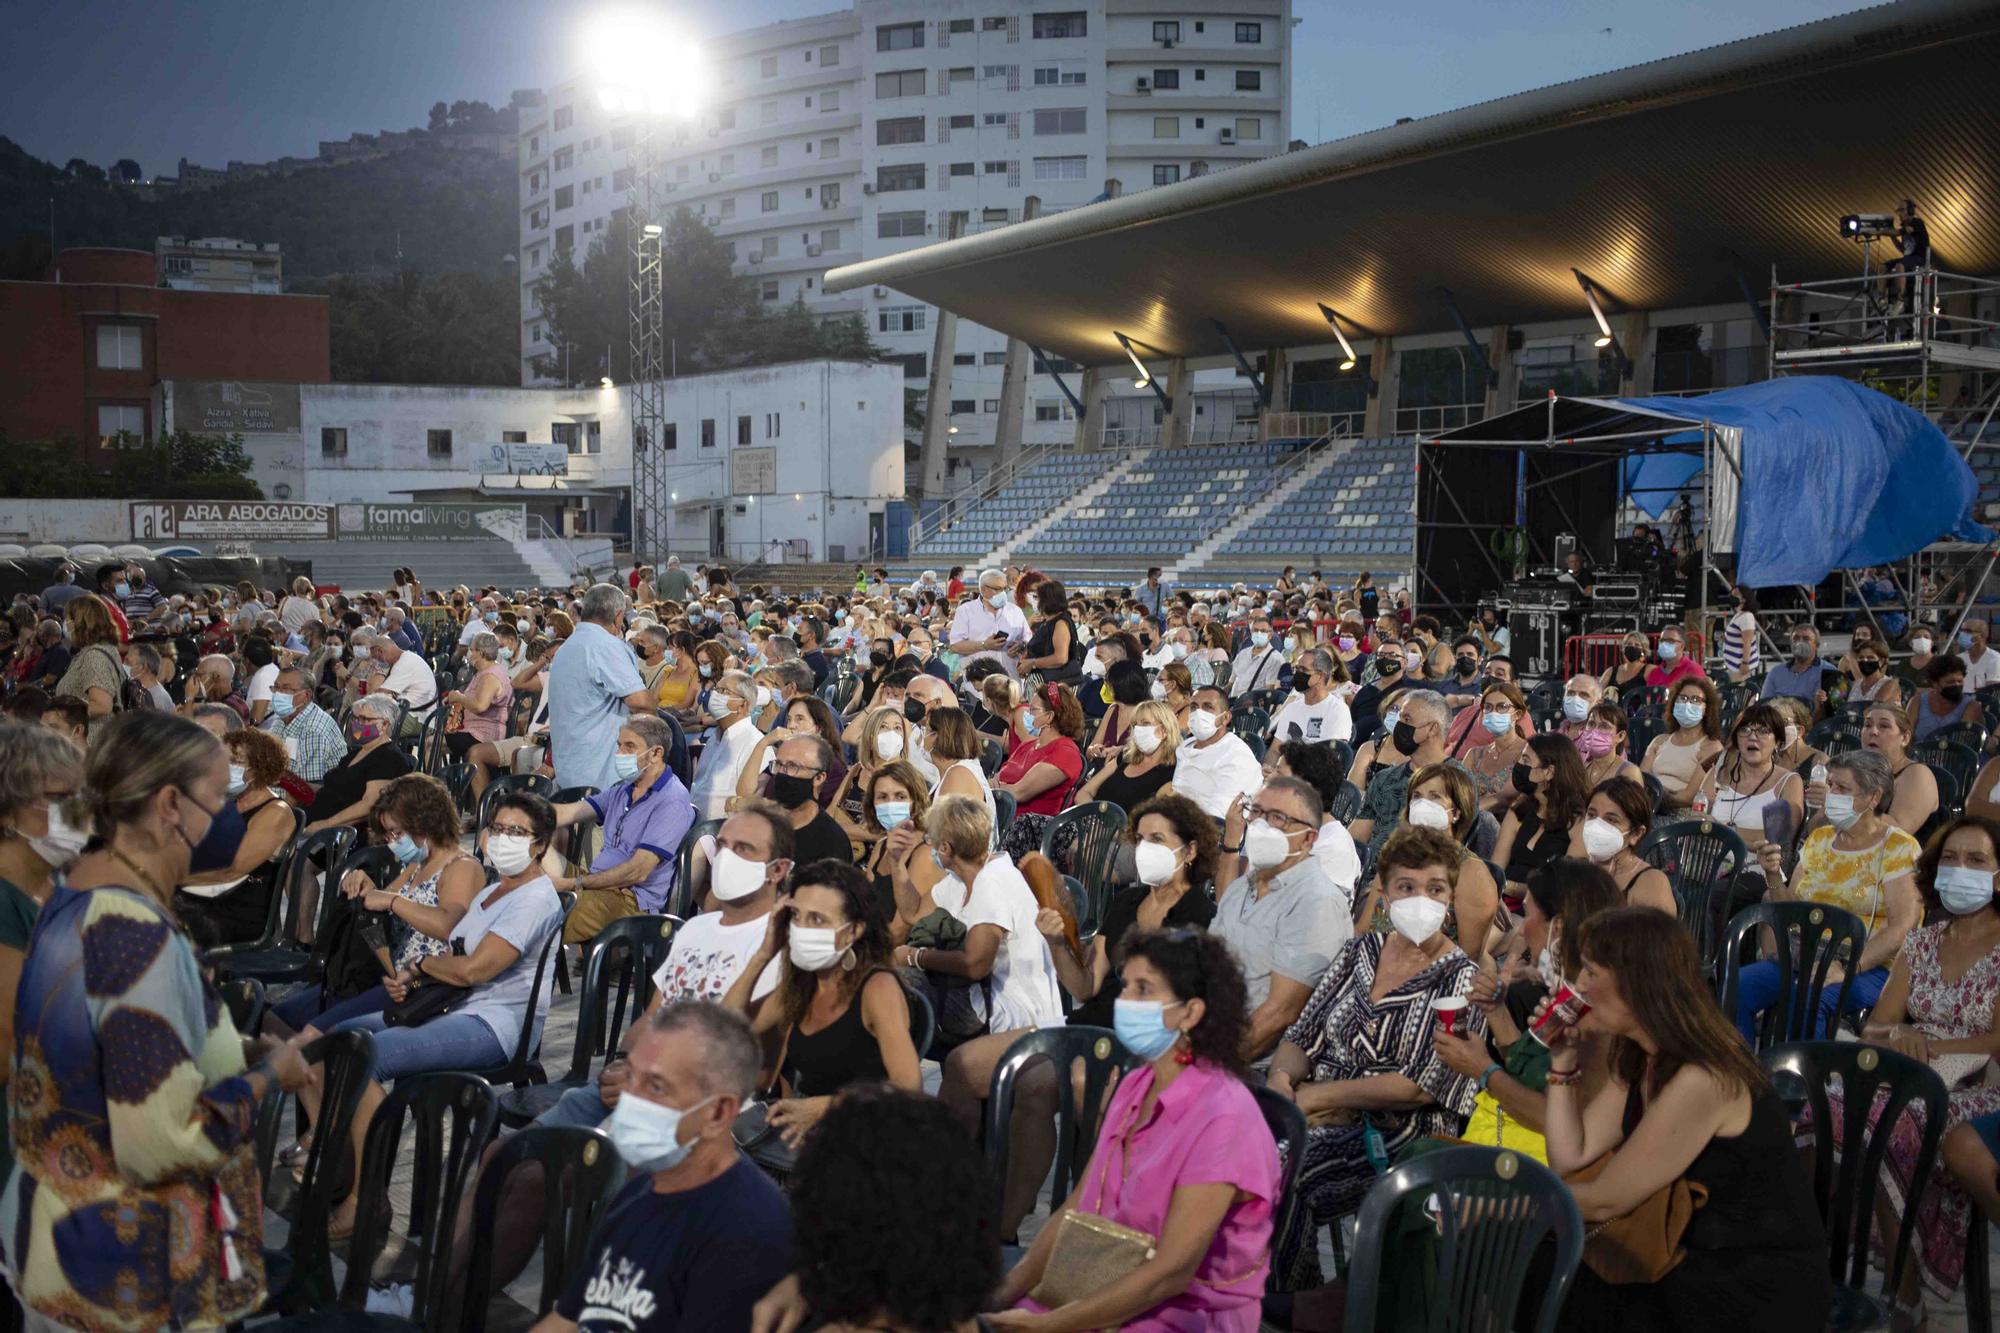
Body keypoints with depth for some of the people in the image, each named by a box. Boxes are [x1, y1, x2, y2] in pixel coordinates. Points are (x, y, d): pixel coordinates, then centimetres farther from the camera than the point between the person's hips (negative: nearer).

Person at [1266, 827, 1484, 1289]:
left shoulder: (1460, 980, -3)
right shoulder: (1359, 951, 14)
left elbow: (1422, 1086, -12)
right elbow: (1301, 1037, 14)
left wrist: (1317, 1096, -14)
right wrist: (1282, 1077, -10)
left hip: (1396, 1132, -5)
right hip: (1322, 1115, 5)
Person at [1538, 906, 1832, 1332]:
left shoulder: (1701, 1081, -25)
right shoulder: (1639, 1058, 4)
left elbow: (1603, 1201, -20)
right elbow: (1571, 1156, 6)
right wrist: (1563, 1058, -2)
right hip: (1696, 1262, 8)